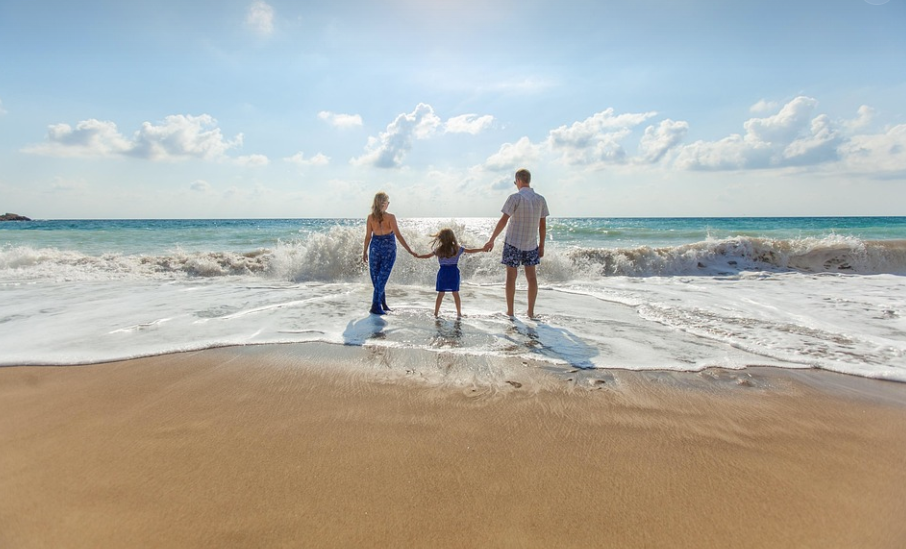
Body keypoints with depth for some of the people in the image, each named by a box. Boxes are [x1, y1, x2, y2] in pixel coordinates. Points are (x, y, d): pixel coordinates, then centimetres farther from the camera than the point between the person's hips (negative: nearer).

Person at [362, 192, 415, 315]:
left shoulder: (370, 217, -4)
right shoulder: (390, 217, -13)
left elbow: (368, 236, 0)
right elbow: (398, 235, -16)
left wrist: (365, 252, 11)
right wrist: (410, 250, -14)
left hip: (375, 247, 3)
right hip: (389, 249, -3)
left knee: (376, 277, 14)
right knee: (382, 277, 2)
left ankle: (382, 304, 22)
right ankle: (375, 307, -1)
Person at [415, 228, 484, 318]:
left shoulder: (438, 250, -3)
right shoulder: (457, 249, -4)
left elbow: (427, 256, 5)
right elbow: (470, 251, 3)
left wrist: (418, 256, 21)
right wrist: (482, 249, 13)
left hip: (443, 272, 0)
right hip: (454, 272, 0)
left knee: (440, 294, 8)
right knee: (455, 293, 7)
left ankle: (436, 312, 12)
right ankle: (459, 313, 11)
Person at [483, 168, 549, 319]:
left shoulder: (515, 197, -11)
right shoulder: (540, 199, 3)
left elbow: (503, 221, -14)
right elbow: (543, 225, 5)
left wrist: (491, 240, -10)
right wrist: (541, 246, 12)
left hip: (513, 243, -4)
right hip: (531, 244, 4)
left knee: (511, 276, 4)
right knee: (531, 276, 10)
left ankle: (510, 311, 9)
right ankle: (531, 311, 14)